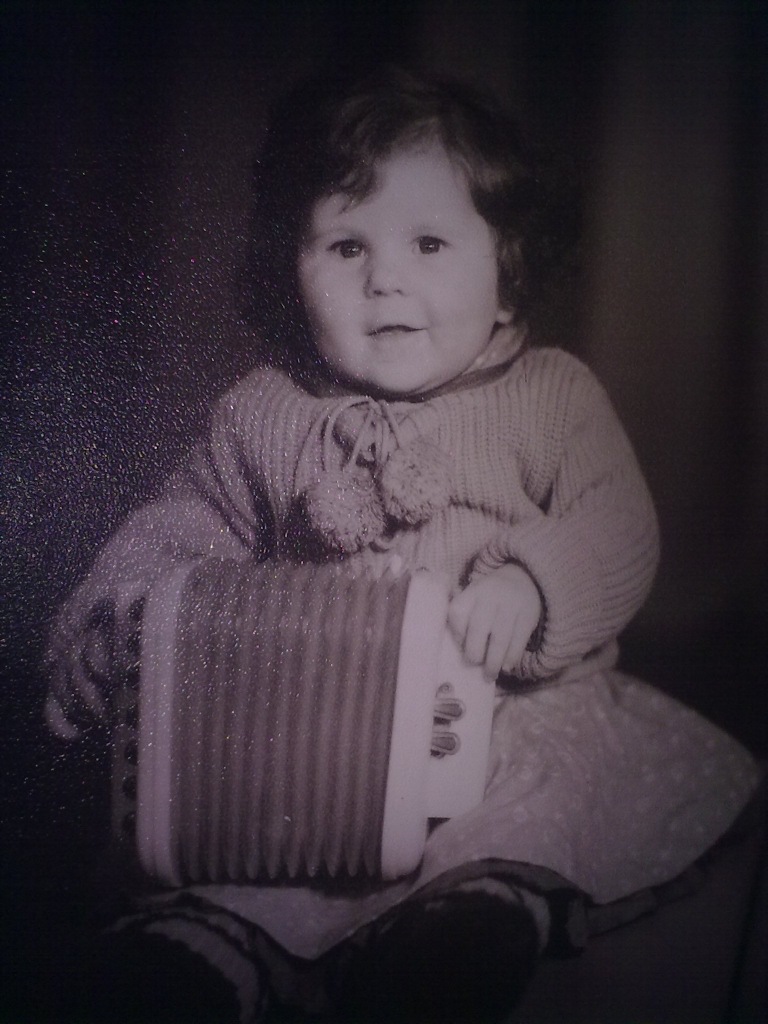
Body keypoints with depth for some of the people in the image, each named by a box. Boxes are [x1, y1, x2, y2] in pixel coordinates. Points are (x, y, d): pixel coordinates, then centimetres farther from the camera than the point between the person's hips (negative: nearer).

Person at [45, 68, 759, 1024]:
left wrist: (529, 583, -27)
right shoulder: (264, 412, 6)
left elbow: (618, 533, -7)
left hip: (525, 701, -1)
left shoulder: (553, 393, 1)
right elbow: (190, 524, 14)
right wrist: (129, 602, -5)